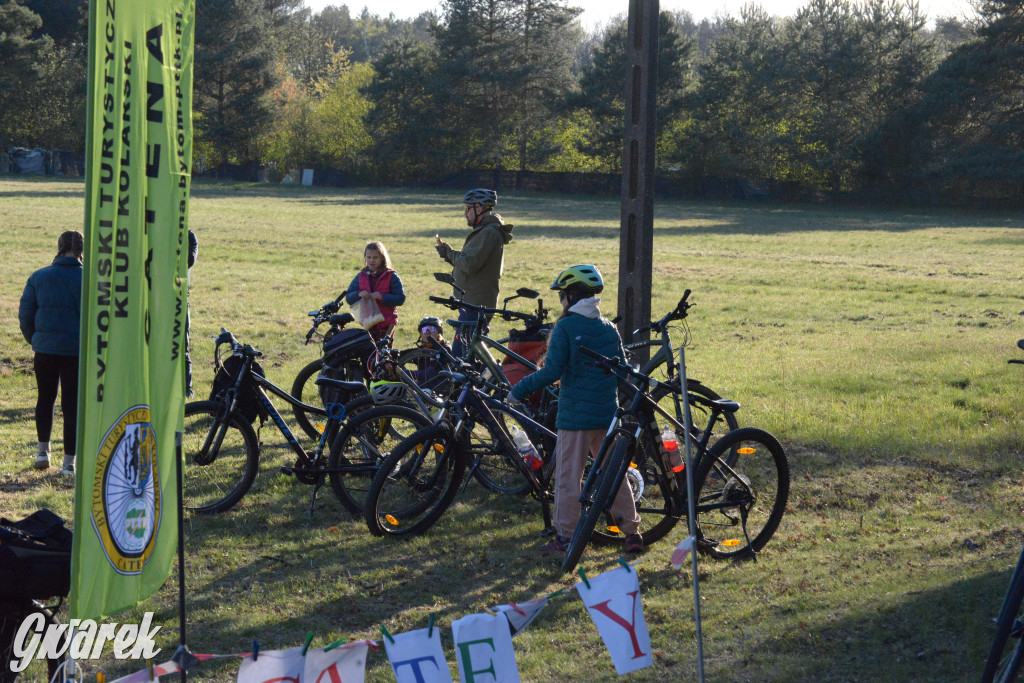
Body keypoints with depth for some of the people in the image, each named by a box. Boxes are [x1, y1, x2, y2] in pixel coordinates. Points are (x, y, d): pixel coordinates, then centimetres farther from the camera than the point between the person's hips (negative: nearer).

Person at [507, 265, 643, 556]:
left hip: (574, 415, -6)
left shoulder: (565, 328, -9)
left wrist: (519, 390, -9)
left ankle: (565, 537, 2)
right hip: (608, 415, 6)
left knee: (568, 477, 1)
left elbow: (552, 371, -17)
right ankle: (632, 533, 15)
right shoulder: (609, 329, 9)